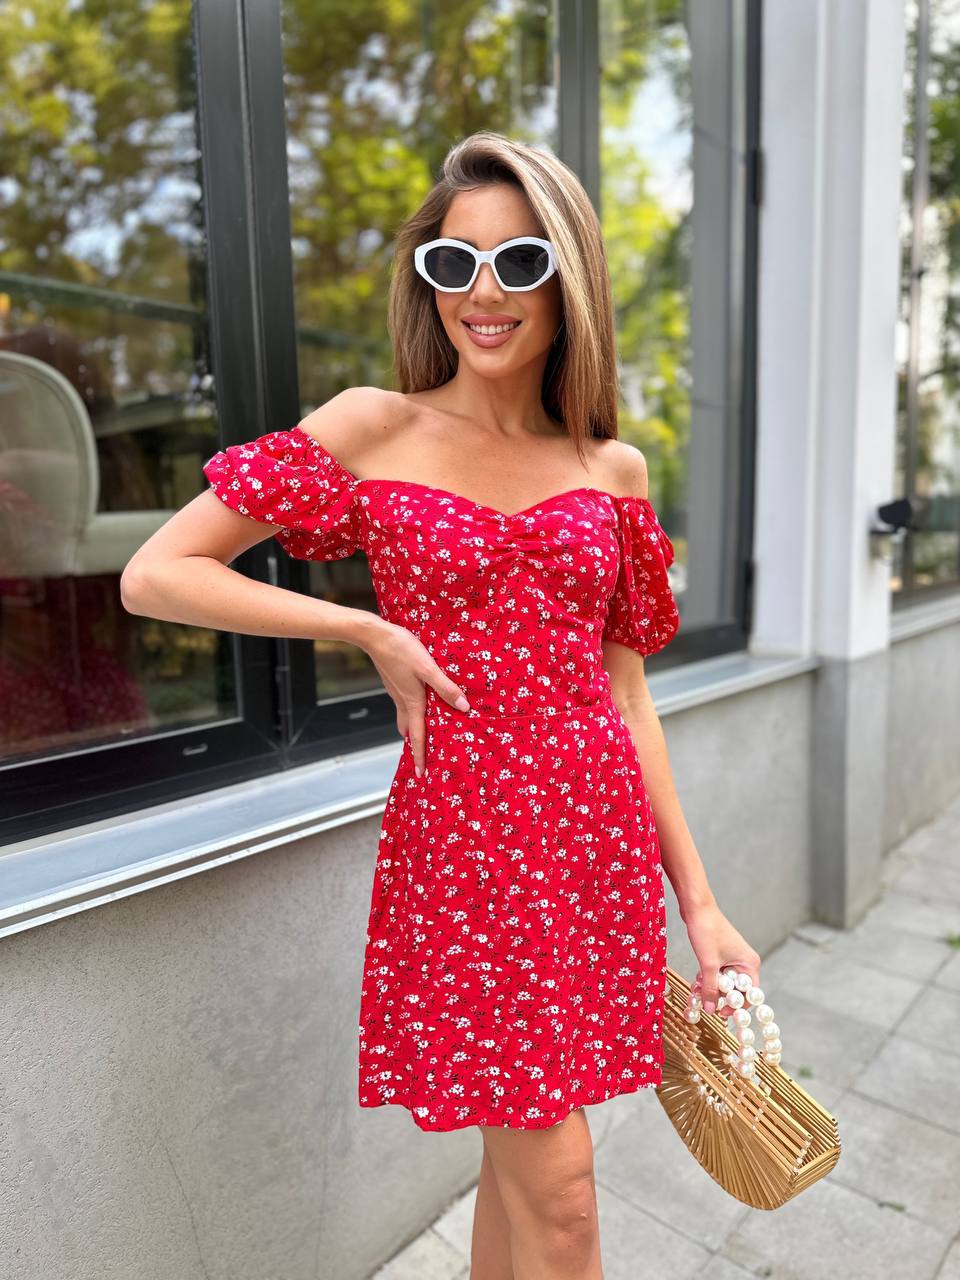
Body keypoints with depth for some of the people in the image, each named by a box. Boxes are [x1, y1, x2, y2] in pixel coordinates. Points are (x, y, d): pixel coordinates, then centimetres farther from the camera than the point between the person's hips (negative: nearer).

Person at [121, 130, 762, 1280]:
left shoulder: (614, 470, 7)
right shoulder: (372, 429, -2)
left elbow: (625, 691, 8)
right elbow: (155, 574, -3)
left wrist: (698, 903, 8)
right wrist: (368, 629, -11)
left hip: (599, 832, 4)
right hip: (461, 830, -3)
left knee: (521, 1160, 19)